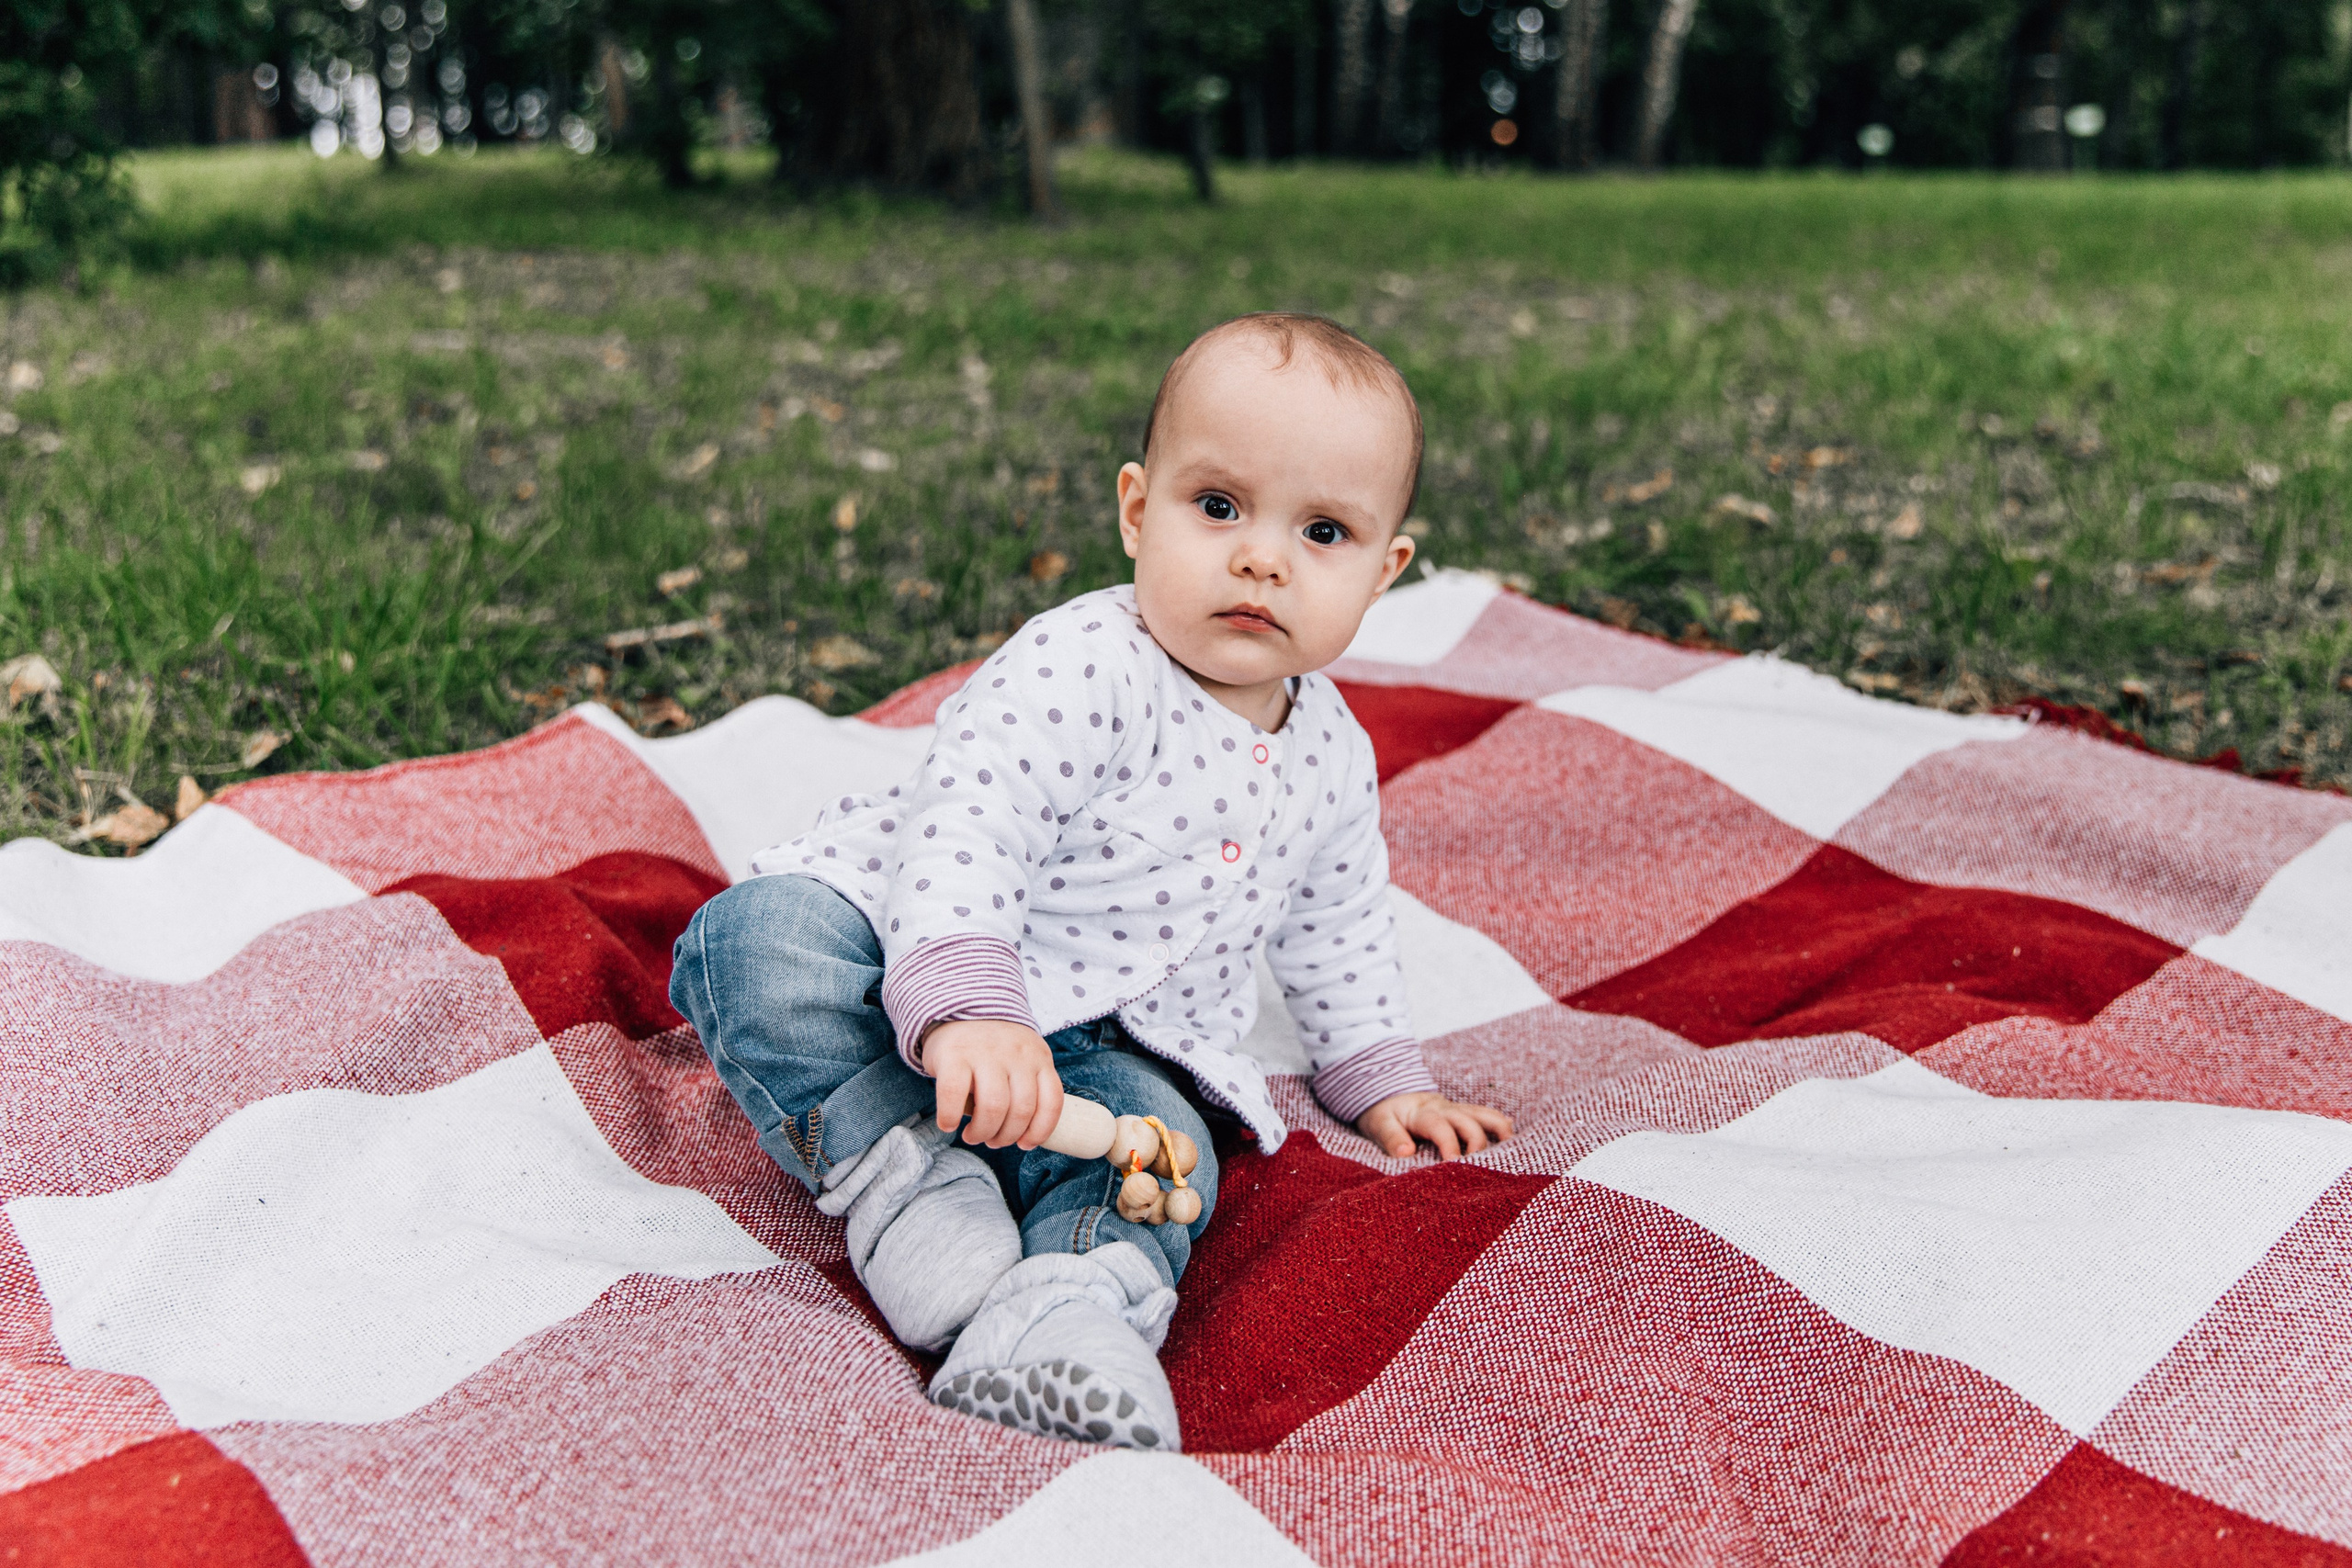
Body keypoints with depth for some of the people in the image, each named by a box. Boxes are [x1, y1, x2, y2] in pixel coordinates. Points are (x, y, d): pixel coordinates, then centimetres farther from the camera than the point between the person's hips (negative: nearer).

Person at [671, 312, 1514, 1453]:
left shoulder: (1333, 759, 4)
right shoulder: (1081, 670, -19)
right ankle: (905, 1171, -26)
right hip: (925, 961, -3)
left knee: (1161, 1150, -29)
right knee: (756, 935, -30)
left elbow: (1339, 930, 22)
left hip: (1118, 1050, 4)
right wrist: (964, 1006, -44)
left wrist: (1377, 1078, 22)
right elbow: (962, 827, -30)